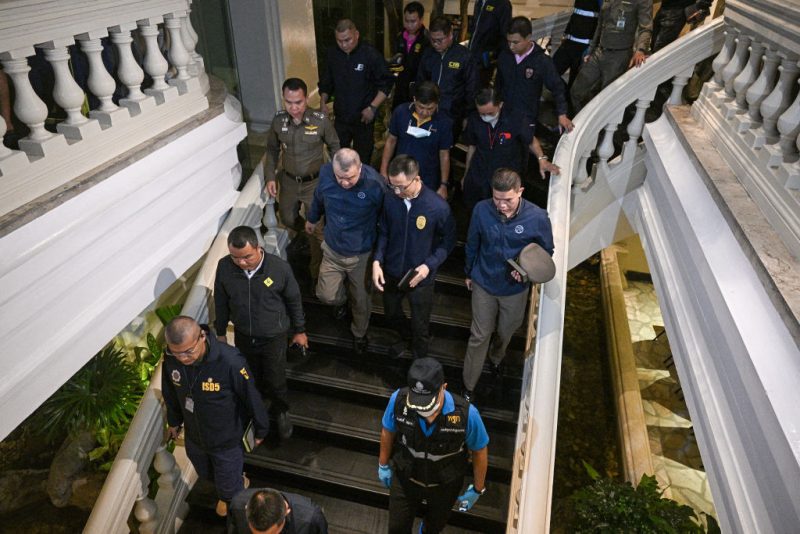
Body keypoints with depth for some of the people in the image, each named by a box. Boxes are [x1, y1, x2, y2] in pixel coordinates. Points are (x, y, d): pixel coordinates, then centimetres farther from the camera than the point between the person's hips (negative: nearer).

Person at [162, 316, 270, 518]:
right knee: (205, 474, 32)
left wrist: (260, 430, -8)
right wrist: (174, 421, 15)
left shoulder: (230, 361, -38)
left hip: (227, 439, -5)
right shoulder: (170, 358, -22)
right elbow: (170, 393, 0)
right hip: (193, 436, 5)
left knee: (229, 486, 19)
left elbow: (251, 397, -22)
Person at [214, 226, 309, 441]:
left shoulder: (279, 267, -27)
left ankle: (281, 411, 46)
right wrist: (220, 332, 9)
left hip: (274, 337, -2)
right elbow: (221, 302, -2)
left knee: (276, 381, 14)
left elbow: (294, 300, -10)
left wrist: (299, 330, 1)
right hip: (243, 336, 3)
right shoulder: (224, 267, -20)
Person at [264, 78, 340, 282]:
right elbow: (272, 150, 5)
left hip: (315, 182, -3)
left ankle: (317, 268, 23)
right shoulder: (278, 121, -11)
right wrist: (270, 176, -1)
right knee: (287, 219, 20)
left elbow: (334, 147, -4)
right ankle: (303, 236, 54)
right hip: (289, 181, 4)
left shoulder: (321, 121, -20)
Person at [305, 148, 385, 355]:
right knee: (326, 295, 5)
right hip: (332, 249, 3)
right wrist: (312, 219, 23)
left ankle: (359, 333, 47)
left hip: (362, 254, -2)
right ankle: (342, 299, 44)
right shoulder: (325, 173, -19)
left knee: (361, 299, 15)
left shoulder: (375, 183, -29)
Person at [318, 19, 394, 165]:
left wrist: (373, 107, -16)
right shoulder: (332, 54, 0)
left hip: (364, 119, -3)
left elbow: (386, 83, -9)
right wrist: (323, 101, -3)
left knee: (363, 159, 9)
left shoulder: (371, 54, -13)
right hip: (340, 118, 3)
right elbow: (326, 82, 13)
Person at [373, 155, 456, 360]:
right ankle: (402, 337, 62)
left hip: (420, 278, -3)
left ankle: (420, 359, 49)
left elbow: (448, 240, -11)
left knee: (420, 327, 18)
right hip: (391, 273, 3)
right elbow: (383, 232, -2)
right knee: (391, 315, 28)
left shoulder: (438, 207, -26)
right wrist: (377, 261, -14)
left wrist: (429, 265, -22)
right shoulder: (390, 199, -17)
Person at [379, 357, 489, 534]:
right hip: (405, 478, 0)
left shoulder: (466, 414, -37)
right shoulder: (398, 400, -33)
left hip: (445, 485, 0)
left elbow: (479, 451, -16)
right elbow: (388, 431, -9)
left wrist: (477, 490, -3)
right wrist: (383, 464, 6)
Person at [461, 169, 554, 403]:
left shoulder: (537, 217, -24)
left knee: (505, 333, 24)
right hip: (483, 283, -1)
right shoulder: (482, 210, -21)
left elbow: (546, 252, -7)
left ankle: (496, 359, 58)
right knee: (480, 335, 10)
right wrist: (469, 273, 10)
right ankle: (468, 386, 28)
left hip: (515, 289, 1)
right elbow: (472, 244, -3)